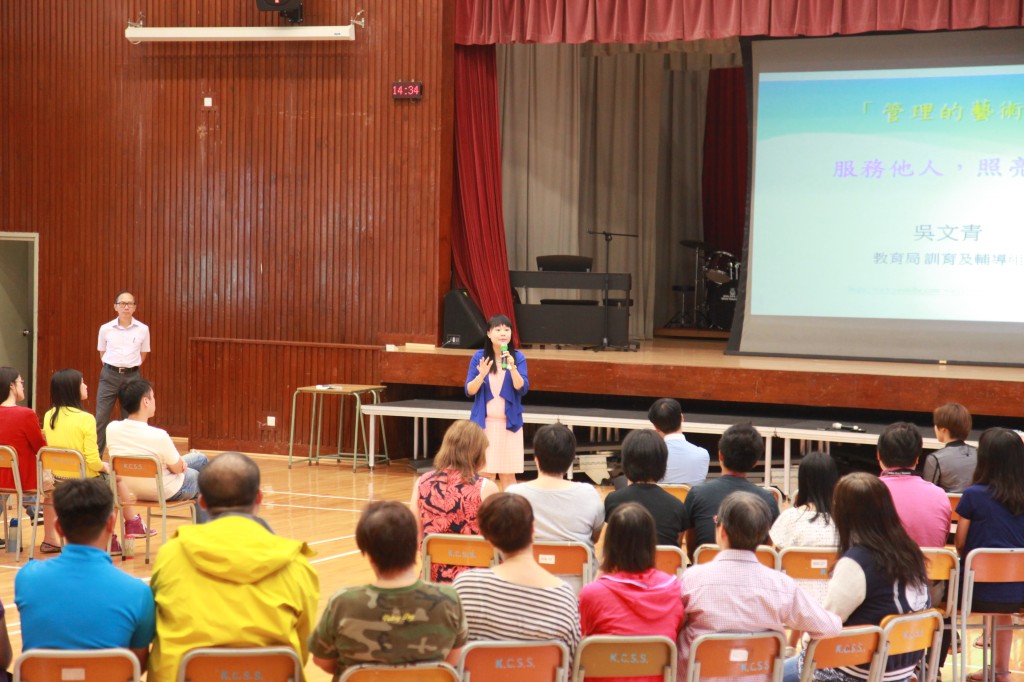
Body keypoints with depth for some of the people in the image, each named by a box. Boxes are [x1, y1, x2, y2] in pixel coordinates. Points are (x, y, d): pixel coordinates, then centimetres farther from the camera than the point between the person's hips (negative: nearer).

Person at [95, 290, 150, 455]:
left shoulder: (143, 329, -2)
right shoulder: (105, 328, -1)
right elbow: (102, 352, 14)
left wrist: (131, 366, 7)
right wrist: (111, 367, 6)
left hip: (132, 376, 0)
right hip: (109, 375, 0)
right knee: (101, 417, -2)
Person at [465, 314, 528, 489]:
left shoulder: (518, 357, -3)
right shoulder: (479, 356, -2)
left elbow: (522, 389, -11)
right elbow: (469, 391, -2)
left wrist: (512, 367, -27)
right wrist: (481, 375, -21)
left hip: (508, 422, 0)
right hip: (484, 422, 0)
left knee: (508, 474, 2)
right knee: (484, 473, 1)